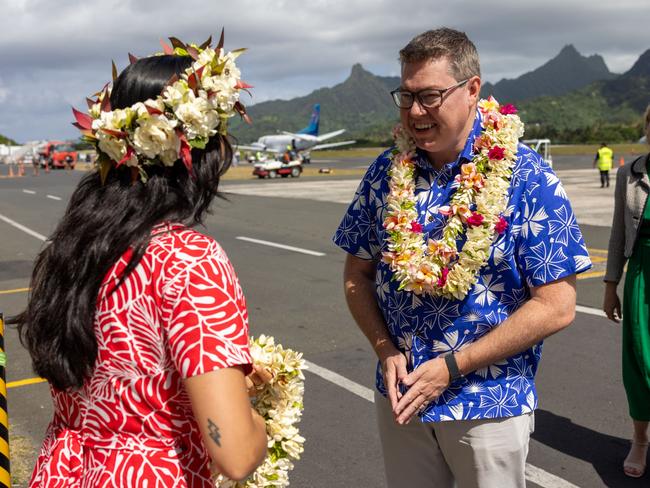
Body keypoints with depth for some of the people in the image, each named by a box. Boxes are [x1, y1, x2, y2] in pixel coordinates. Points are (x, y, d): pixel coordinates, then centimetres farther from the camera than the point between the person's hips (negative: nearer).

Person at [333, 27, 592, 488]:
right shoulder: (386, 172, -2)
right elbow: (358, 274, 6)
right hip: (399, 396, 4)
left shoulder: (528, 178, -14)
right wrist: (385, 349, -10)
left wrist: (452, 367, -17)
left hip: (490, 401, -3)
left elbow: (556, 306, -15)